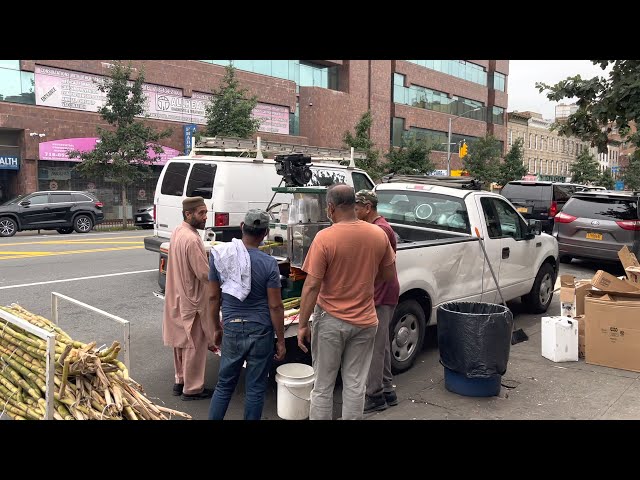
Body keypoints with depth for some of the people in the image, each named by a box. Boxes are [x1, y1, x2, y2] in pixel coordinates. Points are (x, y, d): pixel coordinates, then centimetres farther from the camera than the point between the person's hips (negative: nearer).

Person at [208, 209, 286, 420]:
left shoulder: (219, 255, -5)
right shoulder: (268, 263, -14)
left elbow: (214, 297, 2)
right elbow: (275, 306, -11)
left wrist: (217, 328, 15)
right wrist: (281, 341, -1)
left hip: (232, 329, 3)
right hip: (261, 331, -3)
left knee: (224, 385, 18)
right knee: (255, 388, 10)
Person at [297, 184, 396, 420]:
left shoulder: (324, 237, -17)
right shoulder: (379, 234, -4)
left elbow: (311, 286, -17)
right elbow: (388, 275, 8)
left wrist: (302, 324, -9)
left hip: (330, 321, -3)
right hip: (365, 321, 4)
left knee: (323, 386, 11)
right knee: (355, 385, 14)